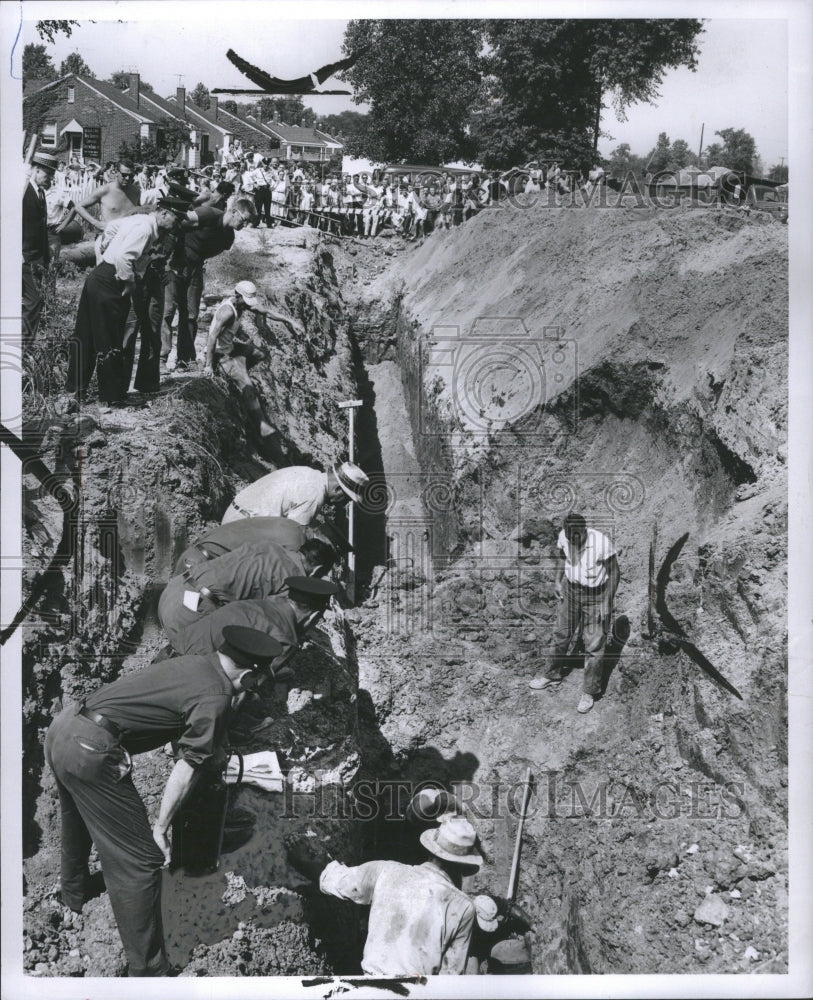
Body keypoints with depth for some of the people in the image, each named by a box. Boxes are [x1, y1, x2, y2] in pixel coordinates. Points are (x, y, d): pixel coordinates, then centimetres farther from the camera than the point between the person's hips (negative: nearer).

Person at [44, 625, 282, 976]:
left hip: (62, 727, 10)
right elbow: (188, 768, -11)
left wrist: (220, 754, 41)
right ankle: (148, 970, 8)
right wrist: (160, 827, -6)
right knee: (139, 862, 0)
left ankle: (74, 892, 62)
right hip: (91, 752, -10)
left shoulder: (196, 663, 13)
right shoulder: (216, 699, -11)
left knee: (78, 822, 36)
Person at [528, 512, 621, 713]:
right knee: (561, 634, 18)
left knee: (594, 645, 2)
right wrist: (558, 581, 7)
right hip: (571, 590, 5)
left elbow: (614, 573, -16)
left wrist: (608, 602, -14)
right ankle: (553, 676, 40)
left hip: (596, 595, -5)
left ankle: (590, 692, 18)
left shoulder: (601, 543, -28)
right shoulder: (564, 537, -14)